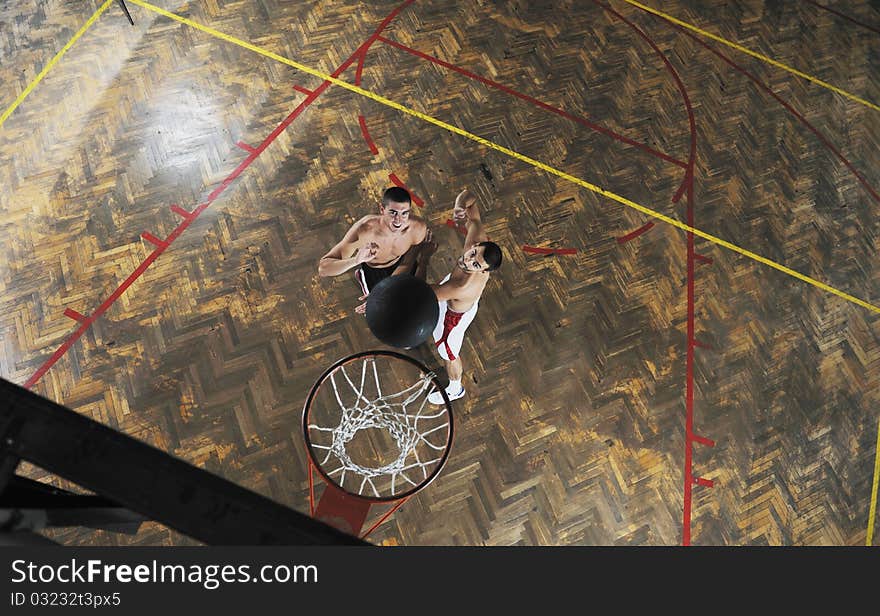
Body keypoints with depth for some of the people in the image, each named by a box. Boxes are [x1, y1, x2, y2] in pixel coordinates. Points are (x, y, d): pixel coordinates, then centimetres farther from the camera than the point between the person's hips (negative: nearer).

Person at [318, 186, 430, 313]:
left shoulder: (418, 227, -37)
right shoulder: (364, 230, -43)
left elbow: (406, 264, -18)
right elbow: (322, 268, -43)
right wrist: (355, 260, -62)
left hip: (399, 265, 2)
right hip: (371, 268, -2)